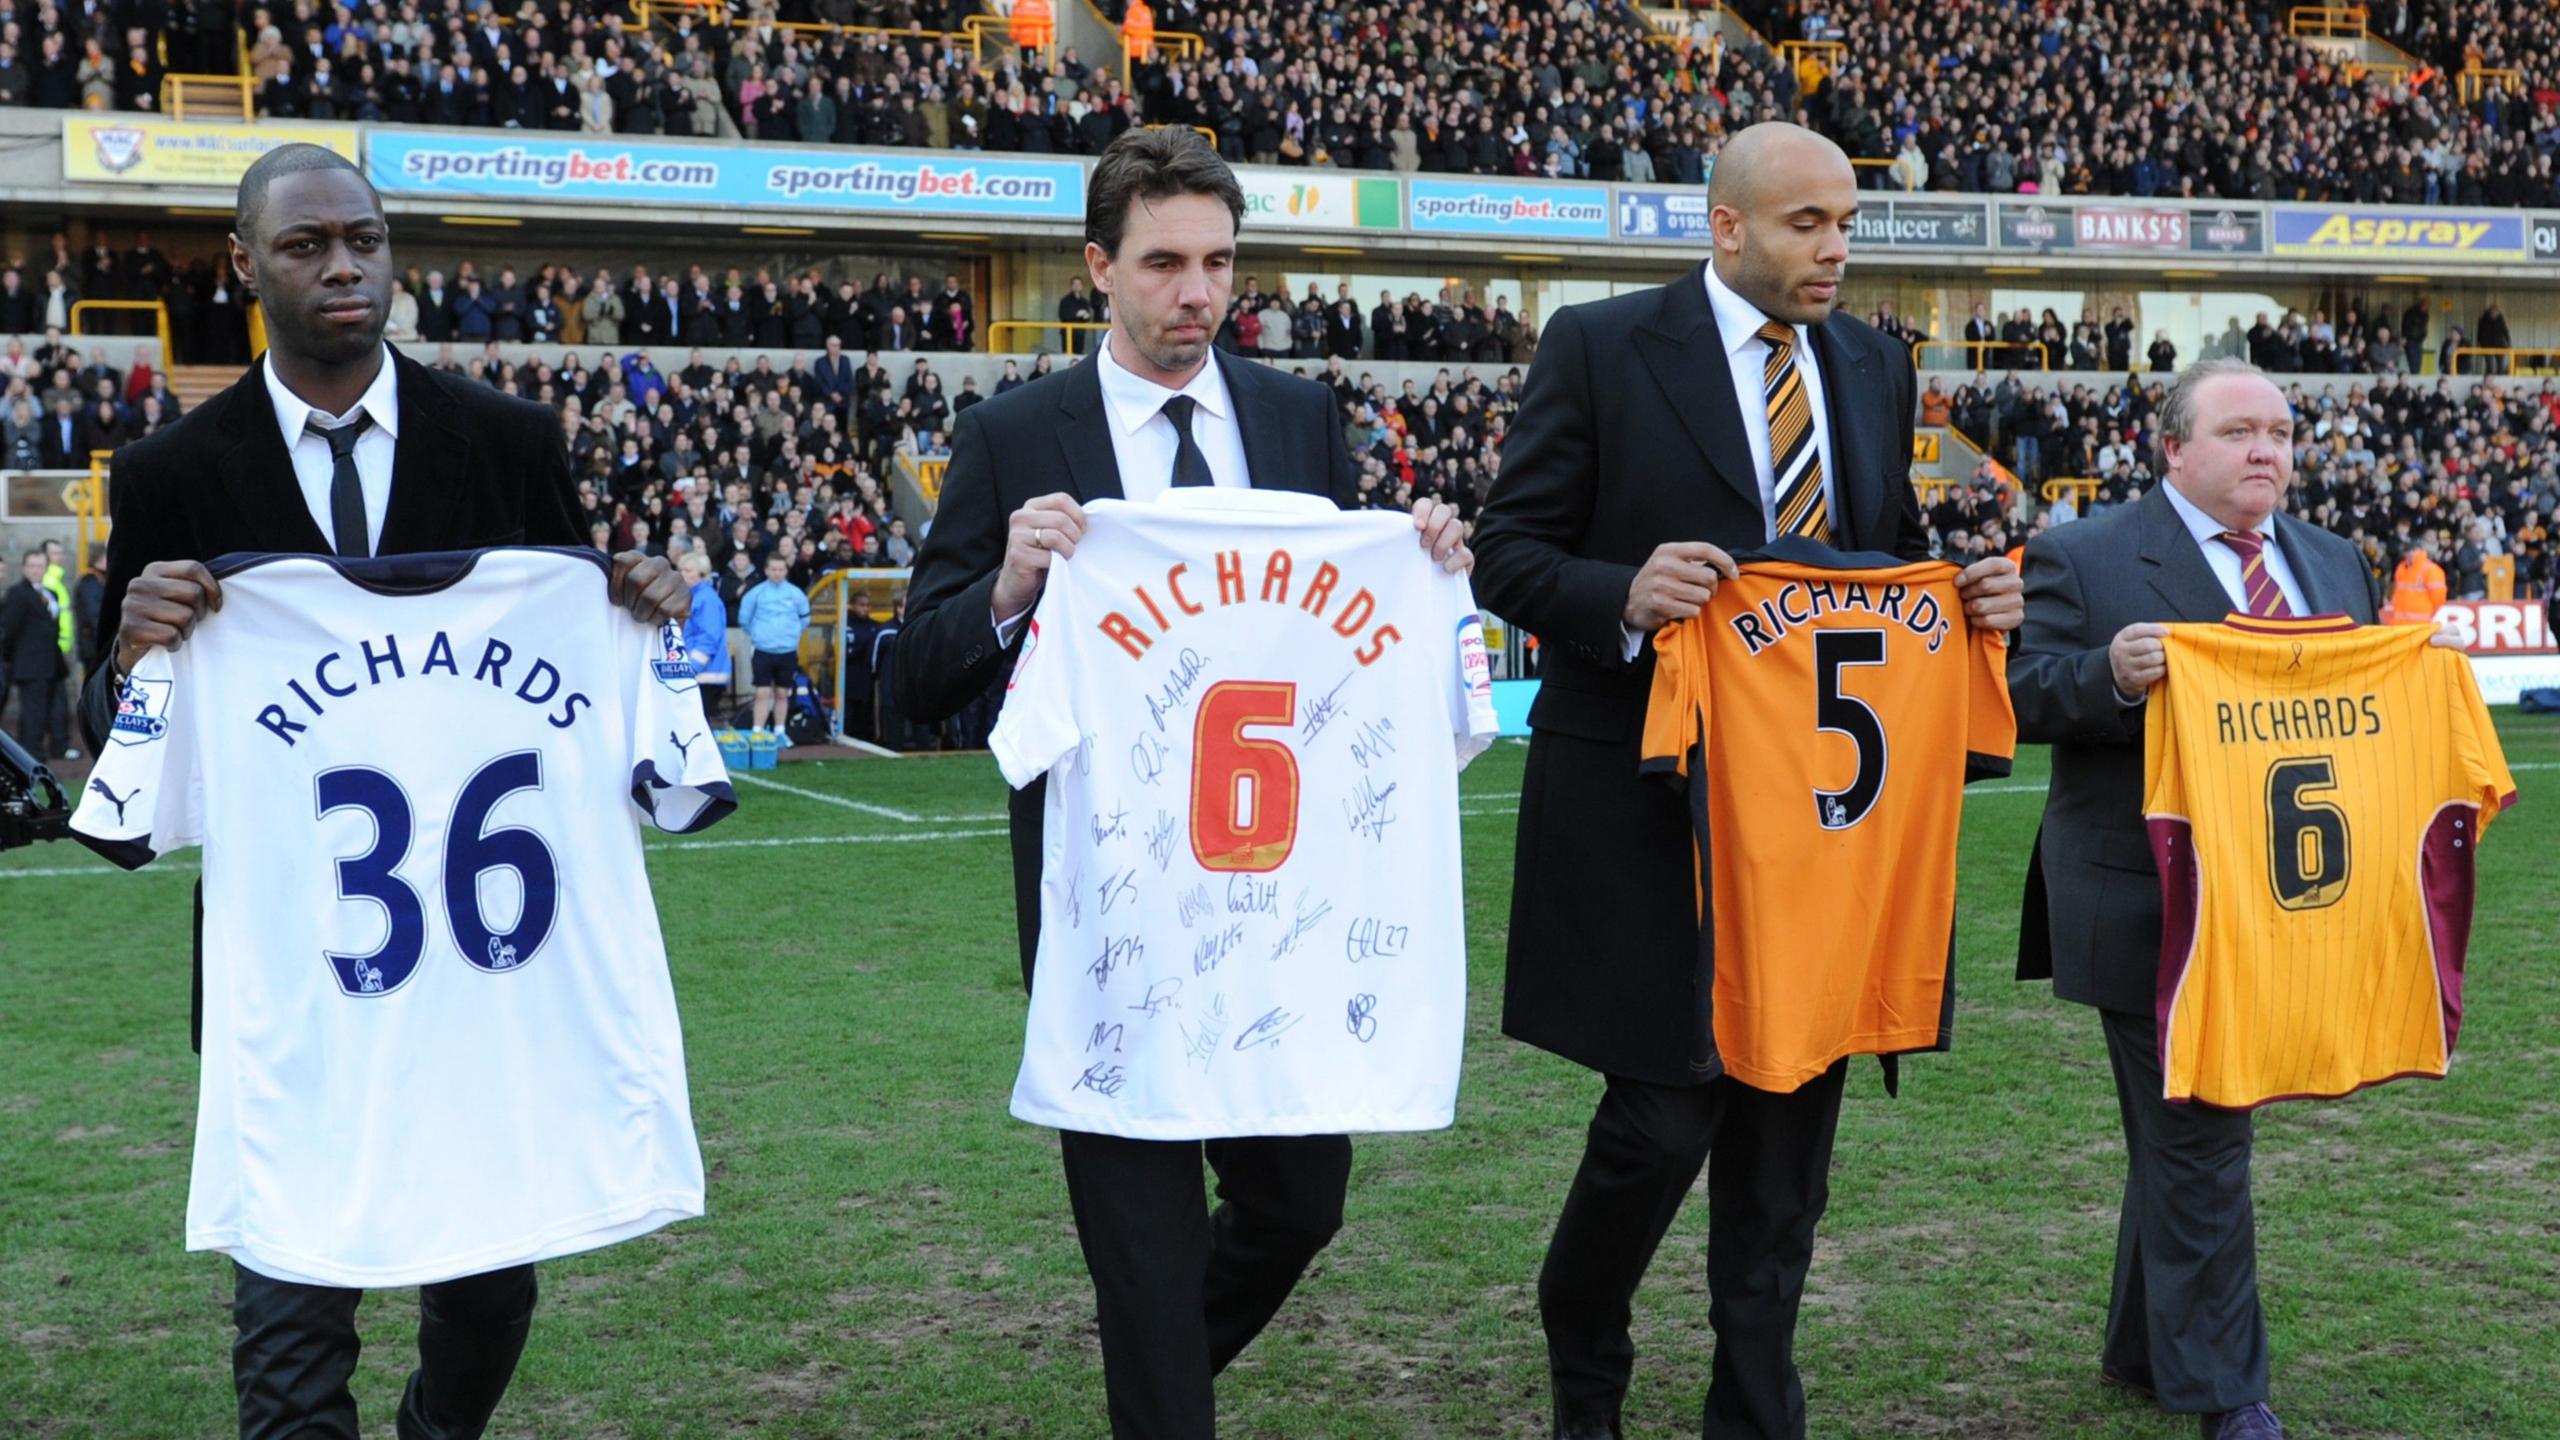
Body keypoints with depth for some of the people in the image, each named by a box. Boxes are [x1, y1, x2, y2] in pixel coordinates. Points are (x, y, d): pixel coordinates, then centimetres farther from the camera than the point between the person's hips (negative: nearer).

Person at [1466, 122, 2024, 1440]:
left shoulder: (1875, 365, 11)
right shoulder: (1600, 347, -5)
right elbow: (1509, 554, -5)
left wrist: (1965, 597, -3)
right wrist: (1625, 594, -24)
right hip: (1651, 798, -5)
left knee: (1789, 1122, 8)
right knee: (1662, 1117, -2)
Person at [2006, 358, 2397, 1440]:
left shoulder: (2330, 565, 14)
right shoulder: (2084, 558, -5)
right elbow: (2027, 696, -9)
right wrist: (2113, 674, -27)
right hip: (2153, 908, -6)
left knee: (2186, 1137, 17)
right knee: (2197, 1141, -1)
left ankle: (2143, 1351, 31)